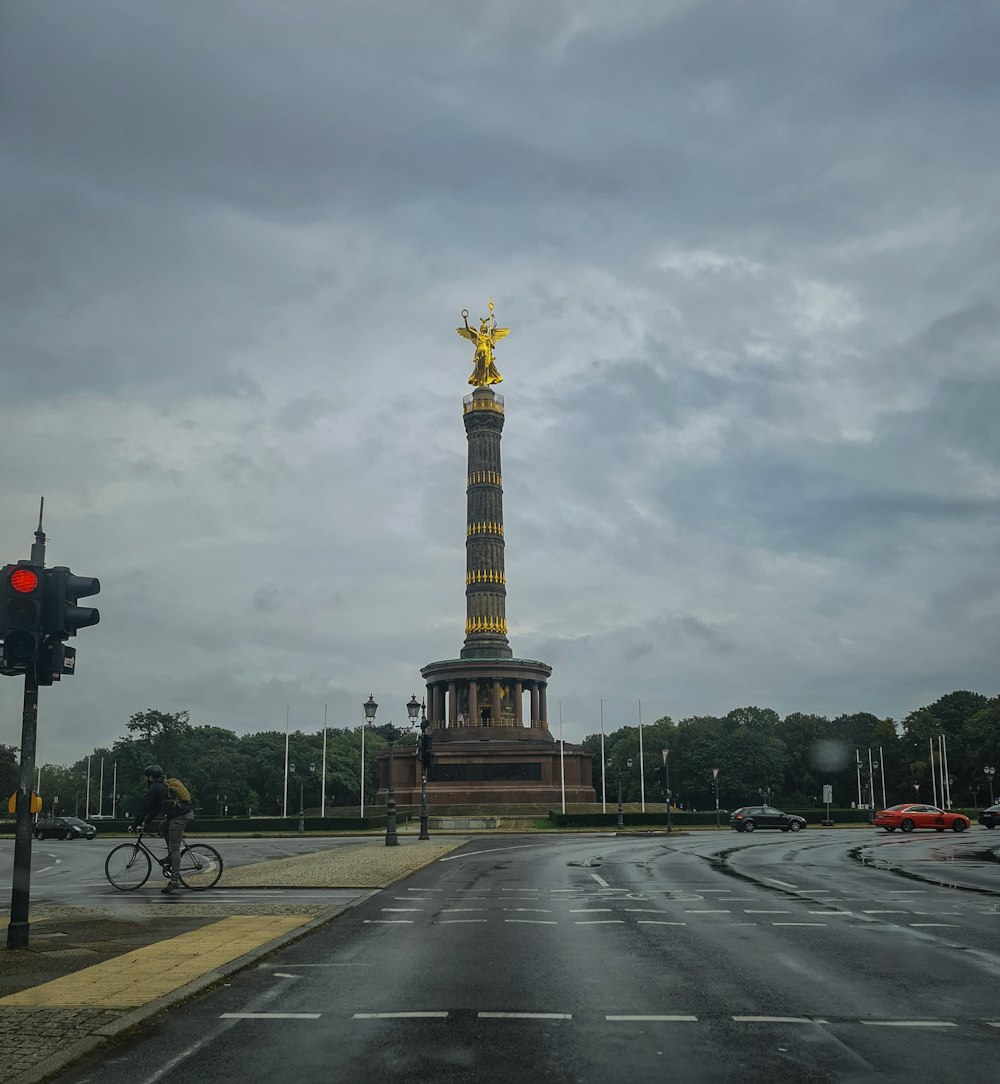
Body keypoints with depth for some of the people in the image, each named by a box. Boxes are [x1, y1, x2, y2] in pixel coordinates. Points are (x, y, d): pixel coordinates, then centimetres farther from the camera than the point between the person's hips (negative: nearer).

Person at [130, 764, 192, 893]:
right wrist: (146, 822, 30)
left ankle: (174, 880, -6)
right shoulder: (163, 785, 24)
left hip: (179, 817, -9)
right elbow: (155, 807, 30)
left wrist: (134, 825, 5)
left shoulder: (154, 788, -4)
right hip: (186, 812, 9)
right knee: (163, 827, 27)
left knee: (174, 848, -6)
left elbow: (144, 808, -2)